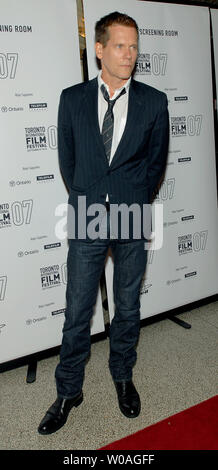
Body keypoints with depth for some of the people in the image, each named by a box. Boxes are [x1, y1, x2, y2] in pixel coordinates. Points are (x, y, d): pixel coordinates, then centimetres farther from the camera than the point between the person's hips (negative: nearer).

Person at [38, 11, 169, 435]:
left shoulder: (154, 102, 2)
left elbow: (157, 160, 7)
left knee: (128, 307, 14)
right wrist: (89, 201, 5)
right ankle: (68, 392, 25)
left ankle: (123, 377, 37)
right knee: (77, 313, 7)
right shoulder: (72, 99, 3)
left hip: (133, 223, 1)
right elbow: (67, 160, 7)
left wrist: (134, 202, 4)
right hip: (87, 221, 0)